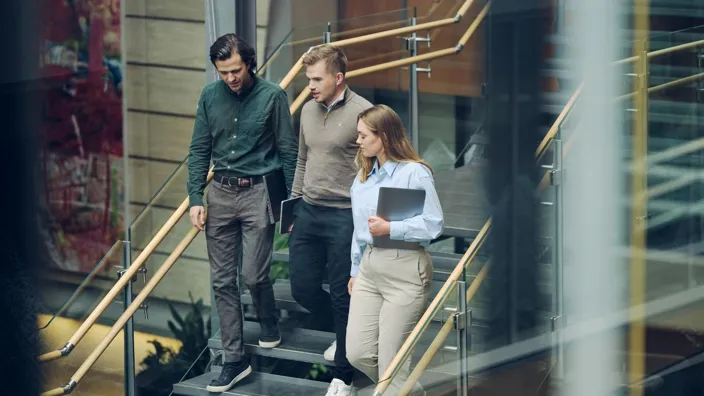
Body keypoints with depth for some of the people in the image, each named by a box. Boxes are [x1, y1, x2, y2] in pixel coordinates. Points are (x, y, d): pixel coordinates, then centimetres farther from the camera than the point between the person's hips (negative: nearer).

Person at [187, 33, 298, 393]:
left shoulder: (271, 96, -7)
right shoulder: (210, 96, 3)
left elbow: (288, 151, -3)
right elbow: (199, 150, 8)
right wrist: (196, 199, 1)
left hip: (257, 192, -4)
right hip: (220, 193, 4)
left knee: (253, 275, -7)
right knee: (222, 281, 4)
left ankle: (269, 323, 26)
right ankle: (234, 360, 10)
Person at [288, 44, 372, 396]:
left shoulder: (362, 113, -14)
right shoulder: (308, 110, 9)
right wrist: (295, 209, 20)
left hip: (345, 216, -7)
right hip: (309, 212, 7)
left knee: (343, 297, 1)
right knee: (302, 288, 10)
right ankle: (346, 332, 37)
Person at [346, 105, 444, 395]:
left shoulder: (415, 173, -11)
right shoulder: (363, 176, 13)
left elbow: (433, 225, -15)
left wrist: (390, 229, -20)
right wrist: (355, 270, 21)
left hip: (405, 270, -7)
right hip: (369, 268, 7)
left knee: (390, 361, -4)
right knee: (357, 353, 3)